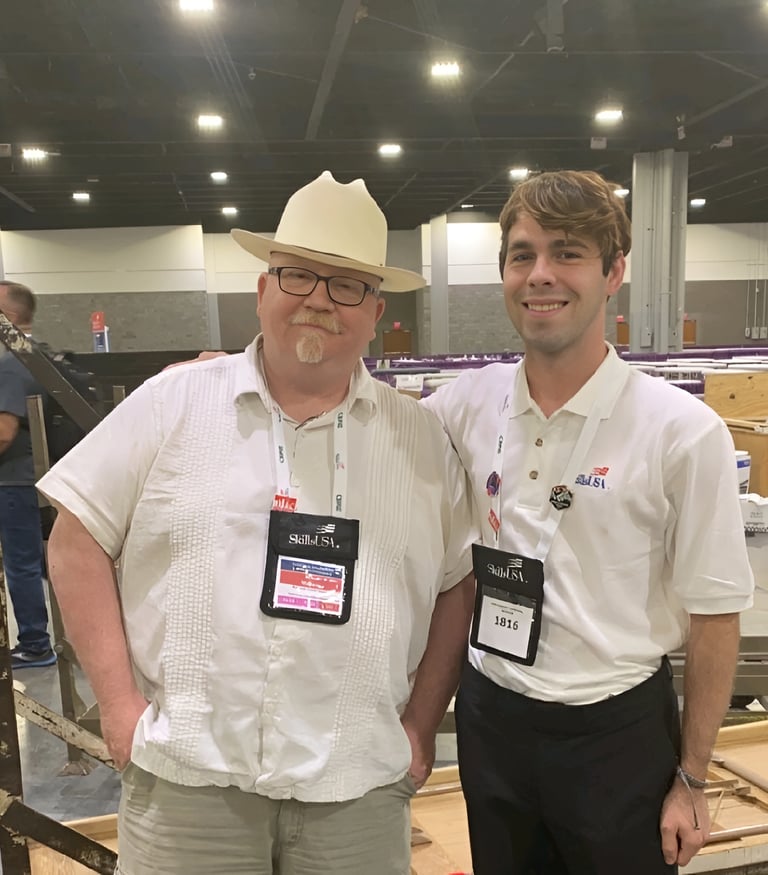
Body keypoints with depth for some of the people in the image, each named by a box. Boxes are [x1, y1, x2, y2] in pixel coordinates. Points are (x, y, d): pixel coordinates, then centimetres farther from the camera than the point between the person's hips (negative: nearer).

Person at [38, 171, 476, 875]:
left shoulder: (420, 436, 2)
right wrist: (119, 700, -4)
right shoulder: (173, 405, -2)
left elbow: (458, 582, 8)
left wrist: (421, 725, 4)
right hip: (186, 776, -1)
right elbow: (79, 540, 0)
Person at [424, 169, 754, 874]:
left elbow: (714, 612, -8)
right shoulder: (467, 405, -6)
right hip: (491, 717, 4)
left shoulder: (684, 432, -15)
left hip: (618, 731, -3)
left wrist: (691, 779, -2)